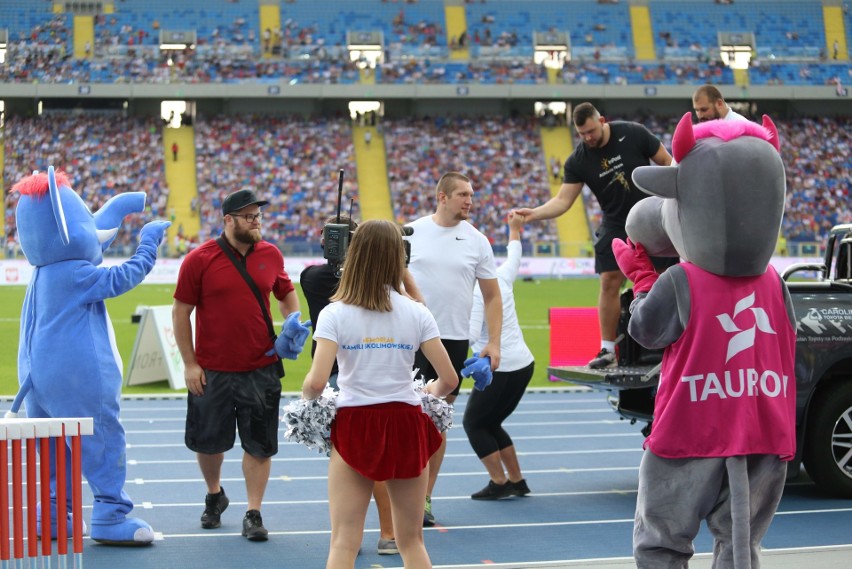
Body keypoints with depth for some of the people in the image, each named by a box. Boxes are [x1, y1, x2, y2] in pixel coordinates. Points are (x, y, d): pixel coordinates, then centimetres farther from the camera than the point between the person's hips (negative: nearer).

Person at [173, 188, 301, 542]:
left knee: (259, 444, 2)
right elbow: (181, 312, -3)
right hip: (211, 371, -1)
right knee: (208, 440, 12)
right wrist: (189, 363, -6)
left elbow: (286, 294, 20)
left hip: (261, 369, 2)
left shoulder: (271, 255, 3)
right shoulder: (199, 260, -7)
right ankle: (215, 495, 38)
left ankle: (253, 514, 11)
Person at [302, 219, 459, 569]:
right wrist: (431, 392, 19)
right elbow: (449, 380, -2)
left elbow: (316, 382, -16)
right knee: (412, 541, 16)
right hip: (405, 425, 2)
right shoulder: (416, 313, -2)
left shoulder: (335, 313, -7)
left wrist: (307, 396, 6)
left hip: (355, 426, -2)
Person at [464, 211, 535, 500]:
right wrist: (515, 229, 42)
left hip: (499, 370, -8)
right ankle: (517, 481, 22)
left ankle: (500, 482, 4)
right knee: (491, 423, 20)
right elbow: (514, 257, 27)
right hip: (524, 364, 8)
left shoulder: (473, 292, -15)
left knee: (474, 423, 8)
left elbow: (470, 335, -22)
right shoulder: (501, 277, 6)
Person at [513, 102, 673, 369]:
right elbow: (562, 201, -10)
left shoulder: (633, 134, -12)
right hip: (615, 225, 2)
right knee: (610, 281, -6)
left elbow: (666, 163, -3)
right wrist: (534, 213, -27)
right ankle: (607, 349, 1)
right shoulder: (577, 161, -7)